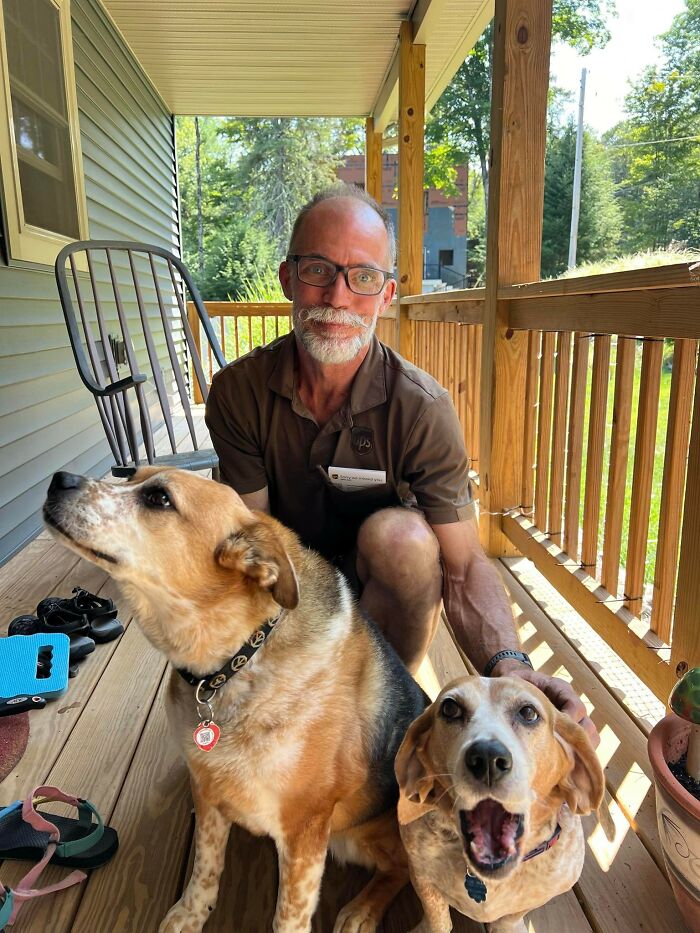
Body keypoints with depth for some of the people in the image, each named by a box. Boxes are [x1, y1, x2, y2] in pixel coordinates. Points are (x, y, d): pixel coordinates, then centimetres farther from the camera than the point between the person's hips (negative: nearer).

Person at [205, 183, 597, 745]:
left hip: (385, 590, -1)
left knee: (401, 534, -33)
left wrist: (508, 666, -45)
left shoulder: (423, 409, -23)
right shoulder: (239, 392, -16)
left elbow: (463, 566, -25)